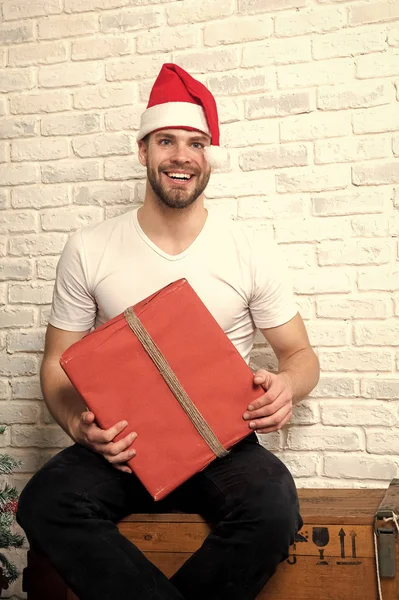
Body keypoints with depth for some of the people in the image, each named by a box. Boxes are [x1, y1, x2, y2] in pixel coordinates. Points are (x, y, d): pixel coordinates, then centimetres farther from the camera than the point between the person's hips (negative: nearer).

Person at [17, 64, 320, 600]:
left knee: (273, 509, -32)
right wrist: (80, 425, -16)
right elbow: (58, 364, 6)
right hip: (124, 446, 0)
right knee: (45, 501, -30)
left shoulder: (252, 250, 1)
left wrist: (287, 386, -17)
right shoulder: (89, 250, 2)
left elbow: (300, 354, 8)